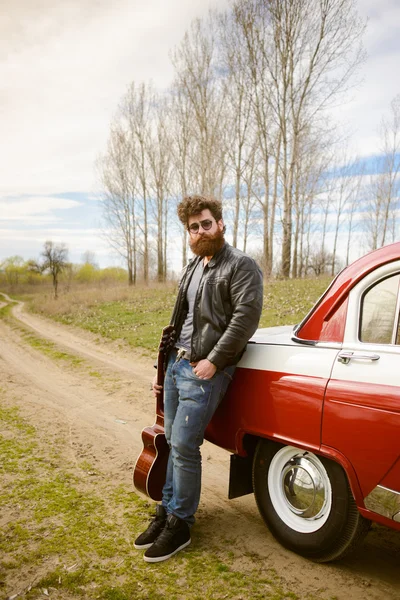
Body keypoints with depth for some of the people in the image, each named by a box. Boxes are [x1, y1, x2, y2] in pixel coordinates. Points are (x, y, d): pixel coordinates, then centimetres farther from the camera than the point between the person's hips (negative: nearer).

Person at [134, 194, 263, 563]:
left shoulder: (241, 266, -7)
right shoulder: (193, 269, 18)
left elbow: (246, 316, -18)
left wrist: (213, 360, -20)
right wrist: (164, 365, 20)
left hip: (204, 370, -8)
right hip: (176, 364, 8)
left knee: (184, 446, -5)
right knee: (173, 443, 13)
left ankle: (180, 525, 12)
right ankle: (166, 511, 27)